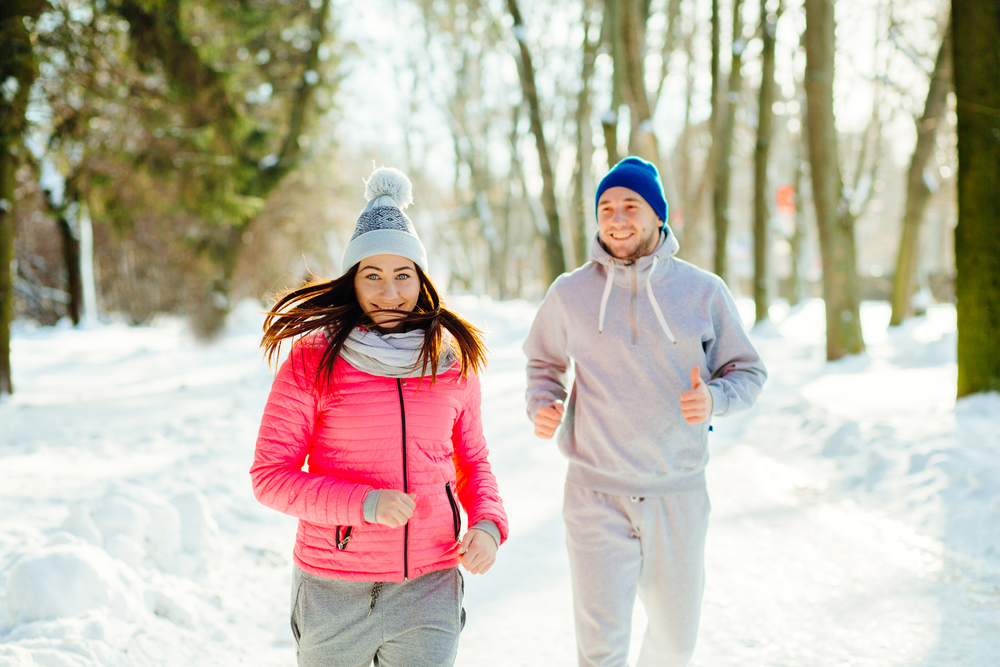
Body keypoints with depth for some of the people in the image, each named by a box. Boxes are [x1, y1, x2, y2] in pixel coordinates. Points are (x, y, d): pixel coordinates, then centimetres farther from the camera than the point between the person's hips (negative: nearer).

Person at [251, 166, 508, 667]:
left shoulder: (453, 361, 4)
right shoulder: (312, 361, -5)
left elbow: (472, 461, 16)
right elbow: (270, 475, -7)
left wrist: (487, 522, -4)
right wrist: (364, 503, -20)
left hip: (428, 588, 2)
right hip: (333, 588, -1)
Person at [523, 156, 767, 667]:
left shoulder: (702, 291, -1)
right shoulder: (570, 293, 0)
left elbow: (748, 372, 6)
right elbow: (544, 362, 16)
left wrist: (714, 399, -16)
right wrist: (541, 404, -5)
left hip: (678, 494, 1)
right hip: (596, 494, -1)